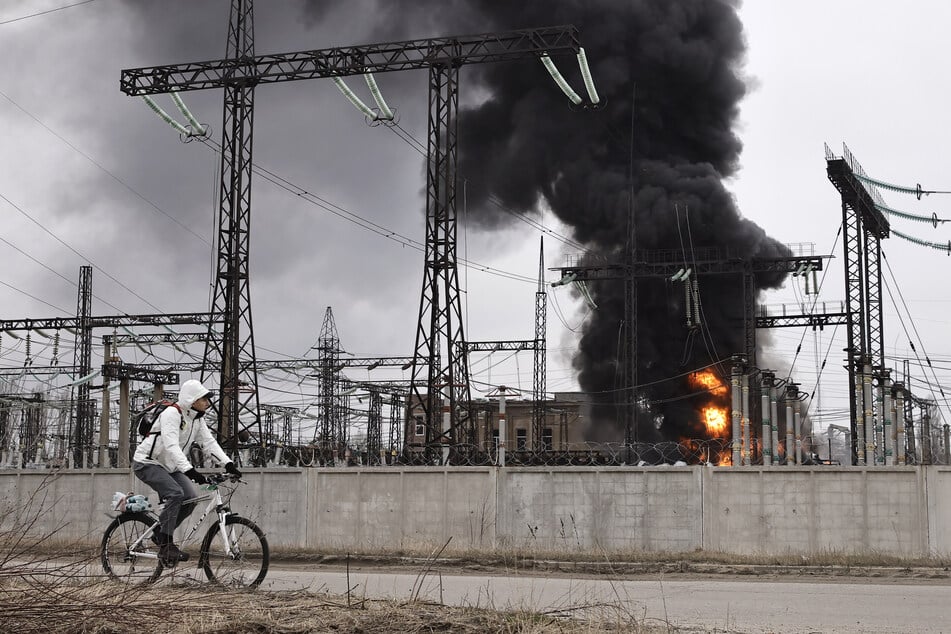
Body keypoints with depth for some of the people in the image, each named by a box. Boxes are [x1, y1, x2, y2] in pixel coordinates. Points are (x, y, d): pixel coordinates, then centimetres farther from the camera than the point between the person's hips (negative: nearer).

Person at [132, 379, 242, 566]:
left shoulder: (197, 420, 5)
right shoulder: (172, 413, -22)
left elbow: (209, 443, -1)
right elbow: (171, 446, -34)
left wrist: (228, 464, -16)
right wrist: (189, 470, -44)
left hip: (168, 466, 8)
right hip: (147, 463, -8)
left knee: (191, 498, -9)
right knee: (176, 494, -28)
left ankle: (160, 534, 7)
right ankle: (165, 545, -22)